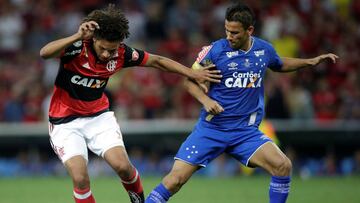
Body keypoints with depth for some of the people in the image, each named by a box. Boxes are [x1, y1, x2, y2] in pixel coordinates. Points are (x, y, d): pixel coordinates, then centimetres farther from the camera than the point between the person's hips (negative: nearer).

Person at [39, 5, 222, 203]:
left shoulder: (121, 53, -11)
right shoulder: (78, 47, -25)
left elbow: (157, 61, 4)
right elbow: (44, 53, -43)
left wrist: (193, 74, 3)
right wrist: (77, 36, -53)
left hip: (99, 116, 3)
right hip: (66, 121, -3)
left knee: (122, 166, -12)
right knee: (80, 177, -20)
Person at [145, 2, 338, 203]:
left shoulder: (264, 49, 2)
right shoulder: (215, 50, -10)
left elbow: (280, 65, 26)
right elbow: (190, 79, 0)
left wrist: (312, 61, 18)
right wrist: (205, 100, -17)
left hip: (246, 131, 3)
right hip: (211, 128, -3)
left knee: (283, 165, -18)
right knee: (175, 179, -13)